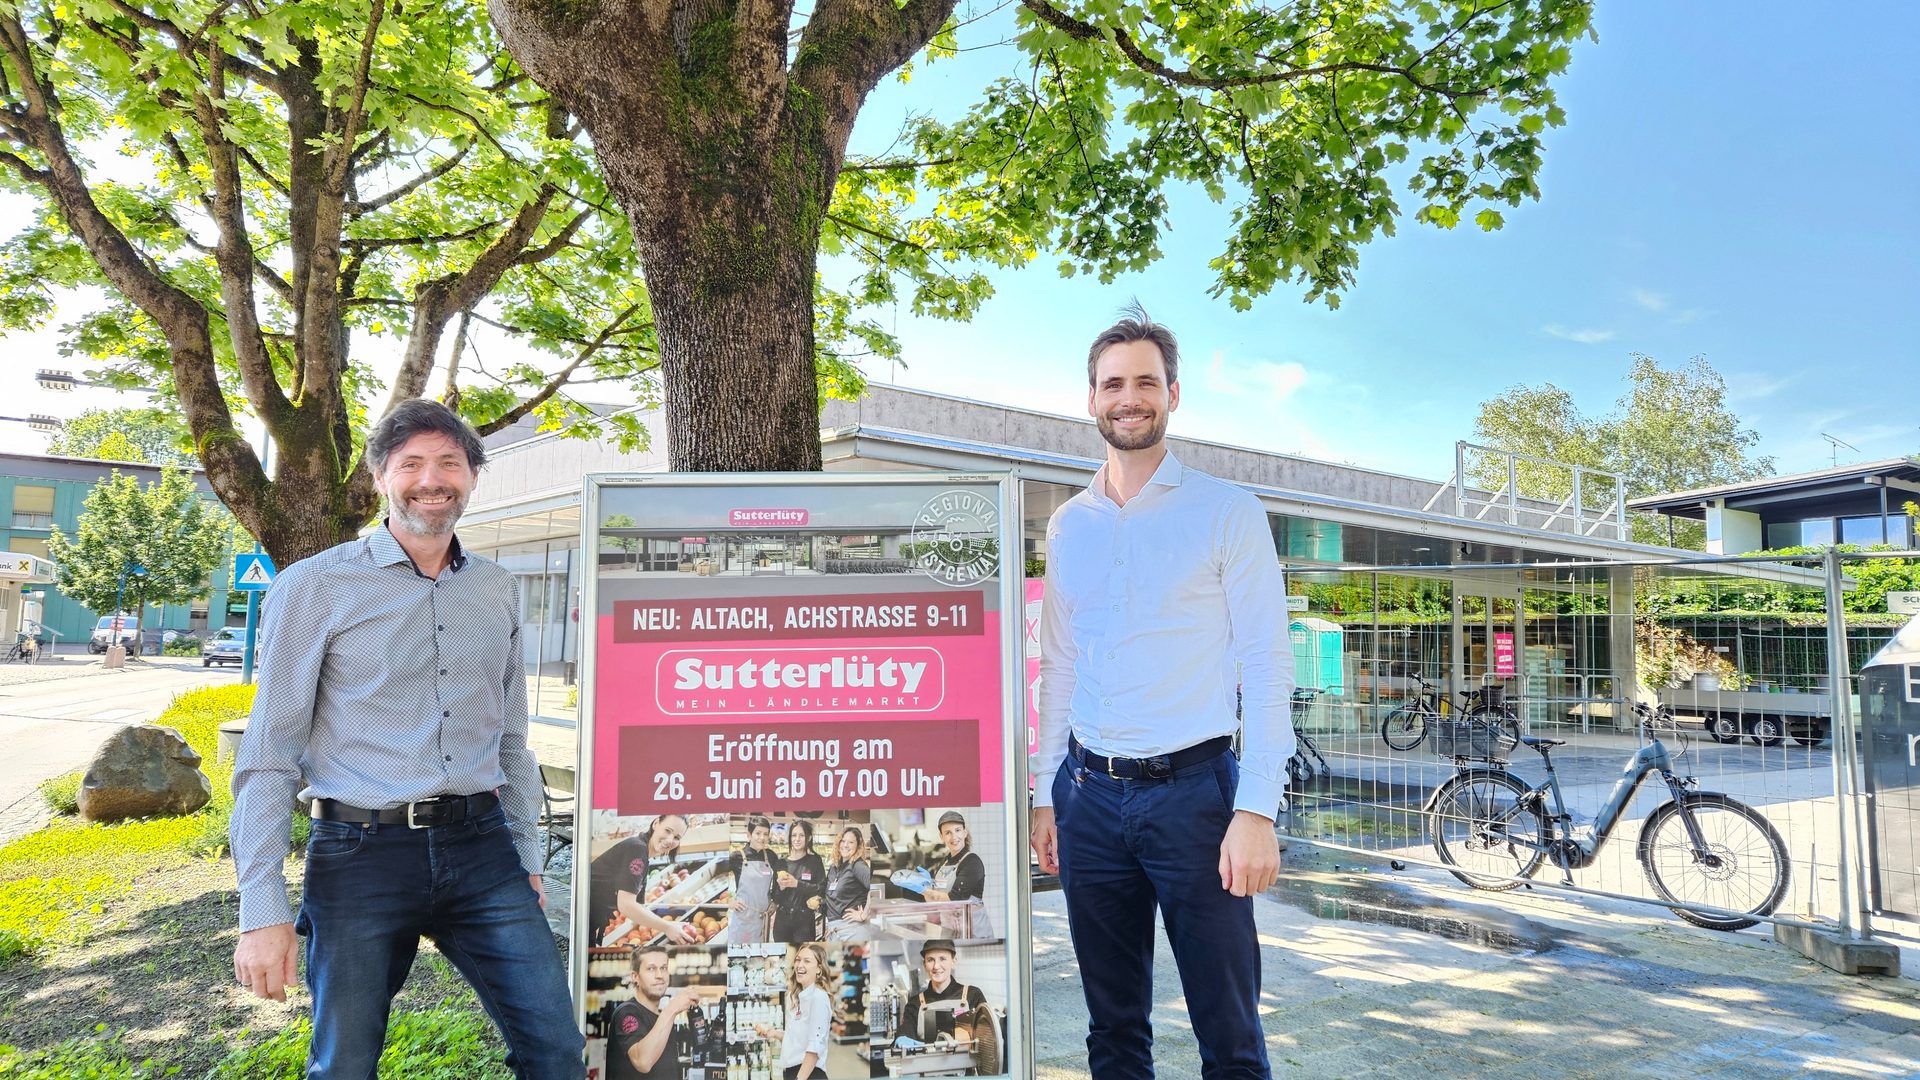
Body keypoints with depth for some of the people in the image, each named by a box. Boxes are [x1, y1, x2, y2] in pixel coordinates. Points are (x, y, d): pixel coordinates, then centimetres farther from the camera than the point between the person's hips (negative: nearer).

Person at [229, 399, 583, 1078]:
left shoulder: (497, 591, 11)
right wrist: (262, 911, -9)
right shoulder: (316, 586, -3)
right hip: (362, 856, -3)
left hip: (481, 849, 3)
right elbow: (269, 756, -4)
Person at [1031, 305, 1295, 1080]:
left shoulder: (1227, 513, -2)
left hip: (1193, 791, -4)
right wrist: (1045, 796, 11)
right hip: (1089, 795, 4)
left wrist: (1257, 810, -14)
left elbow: (1266, 664, -6)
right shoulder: (1067, 527, 10)